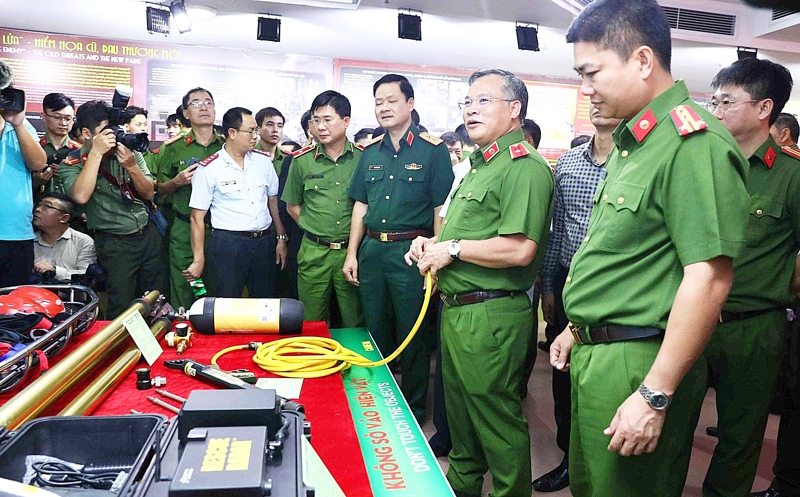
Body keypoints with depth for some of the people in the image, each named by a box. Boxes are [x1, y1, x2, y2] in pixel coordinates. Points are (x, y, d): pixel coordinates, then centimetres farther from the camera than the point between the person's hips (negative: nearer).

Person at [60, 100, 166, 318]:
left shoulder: (130, 152, 1)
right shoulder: (73, 163, -7)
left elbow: (148, 193, 1)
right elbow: (81, 196, -25)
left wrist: (132, 167, -17)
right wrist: (96, 153, -24)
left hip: (148, 234, 3)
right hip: (114, 243, -3)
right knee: (123, 309, 4)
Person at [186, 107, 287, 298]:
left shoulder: (263, 159, 6)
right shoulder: (209, 168, -6)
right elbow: (197, 217, -5)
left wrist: (281, 238, 8)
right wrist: (198, 260, -7)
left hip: (264, 241, 4)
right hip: (228, 244, -4)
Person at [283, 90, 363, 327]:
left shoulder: (363, 157, -1)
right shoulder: (302, 160, 3)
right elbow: (293, 206, 13)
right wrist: (315, 229, 3)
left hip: (352, 251, -1)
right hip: (314, 252, 1)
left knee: (355, 325, 8)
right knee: (312, 326, 11)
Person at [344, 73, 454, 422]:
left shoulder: (432, 150, -5)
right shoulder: (371, 152, 11)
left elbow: (441, 209, -8)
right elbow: (361, 205, 14)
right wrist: (352, 253, 9)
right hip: (372, 249, 6)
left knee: (412, 336, 5)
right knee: (375, 331, 16)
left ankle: (413, 408, 23)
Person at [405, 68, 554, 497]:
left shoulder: (525, 167, -17)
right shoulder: (481, 165, 17)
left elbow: (519, 249, -28)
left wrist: (453, 248, -18)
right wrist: (431, 244, 9)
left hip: (490, 314, -11)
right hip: (456, 308, 11)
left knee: (497, 419, 4)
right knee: (460, 409, 24)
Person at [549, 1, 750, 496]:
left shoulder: (695, 144, -18)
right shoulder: (632, 143, 13)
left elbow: (709, 279, -24)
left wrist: (655, 396, -23)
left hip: (636, 363, -9)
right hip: (595, 353, 9)